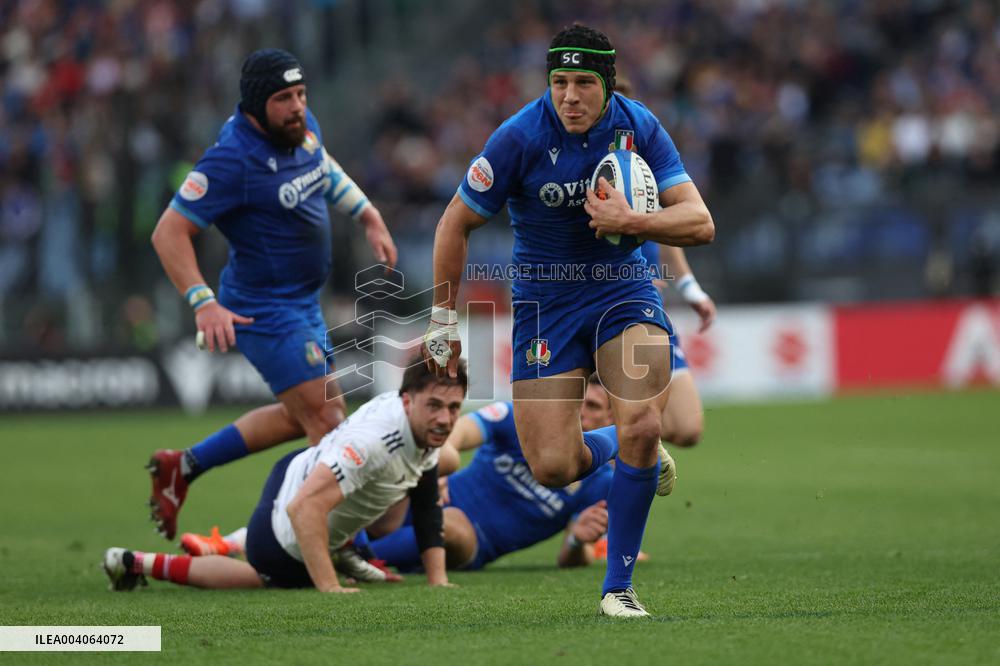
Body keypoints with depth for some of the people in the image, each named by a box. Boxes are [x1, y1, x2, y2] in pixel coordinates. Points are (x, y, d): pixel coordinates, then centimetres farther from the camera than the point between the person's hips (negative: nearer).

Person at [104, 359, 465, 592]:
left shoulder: (429, 425, -11)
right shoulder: (376, 439, -40)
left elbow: (426, 507, 2)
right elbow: (304, 507, -45)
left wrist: (437, 580, -5)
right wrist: (330, 589, -46)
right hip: (283, 541, -9)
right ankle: (139, 564, 18)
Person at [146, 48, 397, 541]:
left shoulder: (301, 126, -1)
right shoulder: (233, 160, -25)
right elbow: (169, 232, -25)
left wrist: (368, 216, 17)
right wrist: (203, 303, -34)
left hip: (303, 304, 10)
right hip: (266, 310, -10)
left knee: (302, 416, 19)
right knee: (325, 423, -12)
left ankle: (182, 467, 26)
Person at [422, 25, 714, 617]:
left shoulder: (639, 128, -9)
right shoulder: (521, 136, -16)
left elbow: (700, 223, -13)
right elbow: (456, 224, -5)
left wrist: (630, 222, -30)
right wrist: (443, 322, -2)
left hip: (624, 289, 1)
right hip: (545, 298, -1)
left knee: (642, 430, -20)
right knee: (553, 468, -9)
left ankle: (619, 585, -3)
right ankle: (608, 453, 30)